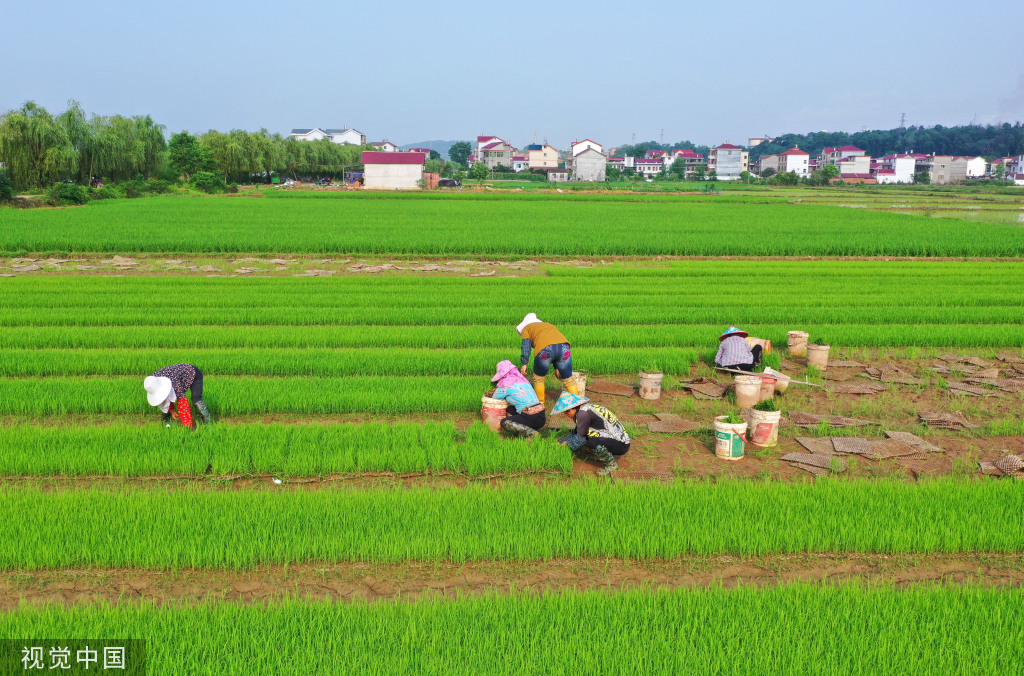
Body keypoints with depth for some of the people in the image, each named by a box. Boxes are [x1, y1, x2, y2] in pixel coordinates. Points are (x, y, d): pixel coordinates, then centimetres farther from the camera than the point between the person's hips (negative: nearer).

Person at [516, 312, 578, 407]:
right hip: (563, 346, 3)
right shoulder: (549, 325, 41)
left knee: (539, 379, 20)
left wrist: (524, 364, 10)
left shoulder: (527, 328, 27)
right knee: (568, 380, 16)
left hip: (544, 349, -3)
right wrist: (557, 367, 34)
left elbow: (526, 346, 12)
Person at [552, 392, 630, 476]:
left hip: (621, 445, -9)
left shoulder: (584, 413, -24)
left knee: (592, 443, -34)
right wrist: (559, 442, 14)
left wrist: (566, 444, -2)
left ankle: (611, 464, -10)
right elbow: (575, 433, 17)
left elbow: (580, 438, -18)